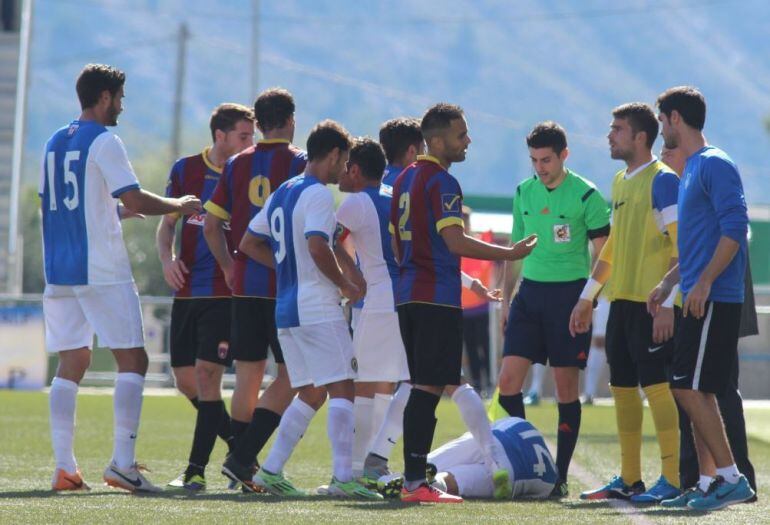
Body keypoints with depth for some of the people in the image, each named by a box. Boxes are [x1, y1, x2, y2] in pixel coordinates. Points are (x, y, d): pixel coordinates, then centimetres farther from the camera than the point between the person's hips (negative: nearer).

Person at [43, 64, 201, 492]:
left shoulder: (55, 143, 15)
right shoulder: (104, 142, -9)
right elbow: (135, 199, -16)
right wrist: (179, 206, 1)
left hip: (59, 271, 7)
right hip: (103, 272, -7)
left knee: (71, 363, 9)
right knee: (133, 360, -2)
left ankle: (64, 467, 2)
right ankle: (123, 462, -11)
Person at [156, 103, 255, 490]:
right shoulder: (185, 169, 5)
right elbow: (167, 222, 13)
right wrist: (167, 258, -5)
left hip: (226, 293, -4)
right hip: (186, 290, 4)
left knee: (207, 374, -12)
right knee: (185, 381, 5)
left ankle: (196, 469, -6)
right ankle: (240, 450, 21)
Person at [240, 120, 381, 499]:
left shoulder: (281, 193, 17)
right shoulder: (317, 194, -11)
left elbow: (248, 244, 21)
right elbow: (318, 247, -23)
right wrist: (345, 286, -10)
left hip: (286, 310, 9)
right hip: (317, 308, -9)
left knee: (310, 393, 15)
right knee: (341, 389, -7)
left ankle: (271, 469, 10)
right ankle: (342, 478, -13)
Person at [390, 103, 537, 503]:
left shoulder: (405, 179, 16)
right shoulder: (441, 182, -12)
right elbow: (455, 241, -21)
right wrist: (510, 254, -16)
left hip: (409, 294, 9)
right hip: (438, 298, -9)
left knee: (422, 387, 12)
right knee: (430, 387, -8)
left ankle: (413, 481, 12)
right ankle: (417, 482, -11)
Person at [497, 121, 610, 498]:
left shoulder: (586, 196, -7)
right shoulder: (524, 192, 9)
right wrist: (506, 298, 16)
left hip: (570, 293, -5)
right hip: (530, 292, 5)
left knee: (566, 388, 0)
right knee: (508, 381, -5)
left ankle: (560, 476, 5)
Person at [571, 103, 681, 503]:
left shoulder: (662, 180, -10)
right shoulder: (620, 182, 16)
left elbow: (681, 244, -15)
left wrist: (668, 303, -21)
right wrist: (587, 296, 24)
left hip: (652, 302, -9)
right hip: (621, 300, 9)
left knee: (656, 386, -8)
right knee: (622, 388, 10)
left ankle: (671, 480, -5)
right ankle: (629, 479, 16)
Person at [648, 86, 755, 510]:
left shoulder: (714, 165, -11)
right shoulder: (691, 168, 19)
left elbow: (735, 229, -20)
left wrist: (703, 282, -23)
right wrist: (669, 282, 24)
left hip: (714, 299, -10)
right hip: (697, 299, 10)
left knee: (689, 387, -12)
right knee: (695, 391, 9)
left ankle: (731, 477, -11)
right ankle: (709, 480, 11)